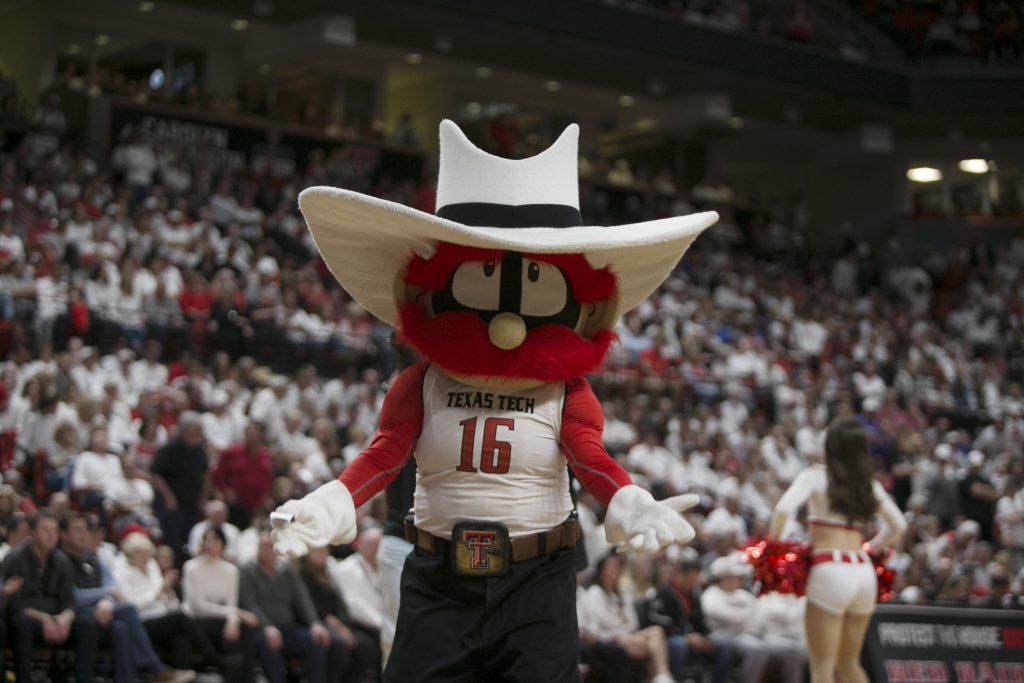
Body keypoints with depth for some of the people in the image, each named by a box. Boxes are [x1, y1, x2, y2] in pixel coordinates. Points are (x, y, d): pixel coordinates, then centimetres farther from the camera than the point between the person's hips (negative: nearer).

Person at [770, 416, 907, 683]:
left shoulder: (815, 476, -2)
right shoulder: (869, 483, 14)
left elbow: (784, 508, -17)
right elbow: (898, 525, 23)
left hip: (830, 571, -6)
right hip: (864, 571, 6)